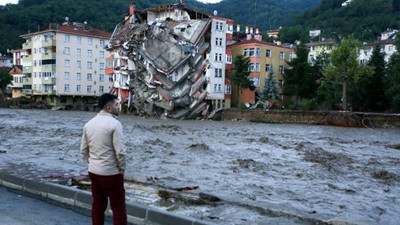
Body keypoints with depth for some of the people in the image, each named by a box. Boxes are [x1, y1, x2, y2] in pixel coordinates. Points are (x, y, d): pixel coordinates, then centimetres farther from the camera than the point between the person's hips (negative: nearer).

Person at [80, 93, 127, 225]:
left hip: (93, 172, 7)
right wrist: (122, 168, -6)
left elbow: (83, 150, 10)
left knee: (98, 204, 17)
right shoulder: (114, 123, -16)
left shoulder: (89, 124, 6)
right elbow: (120, 151, -19)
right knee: (118, 206, 4)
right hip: (111, 173, -7)